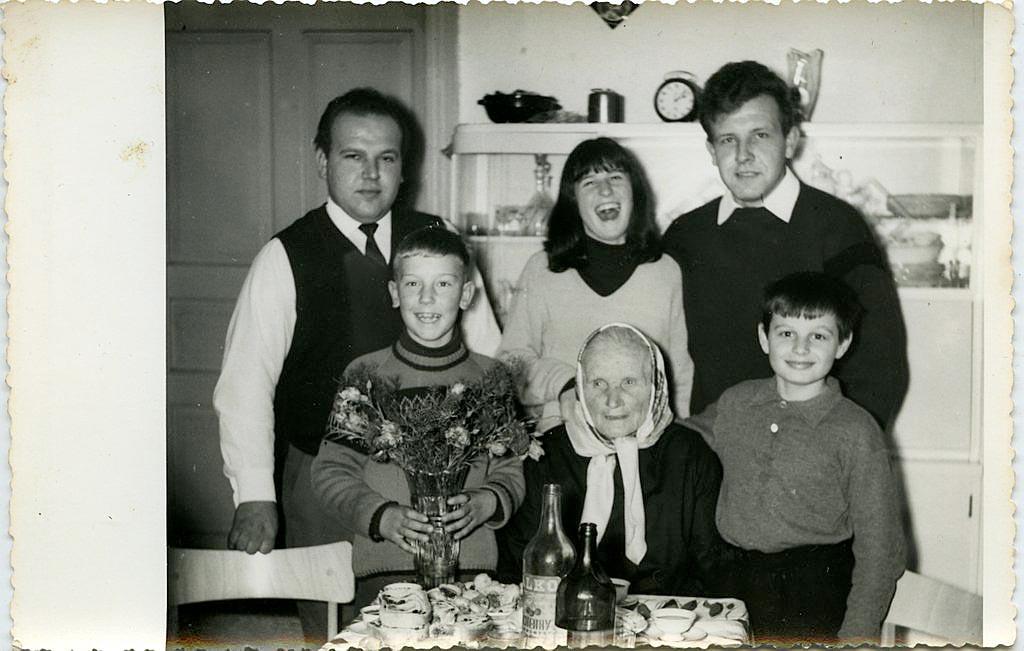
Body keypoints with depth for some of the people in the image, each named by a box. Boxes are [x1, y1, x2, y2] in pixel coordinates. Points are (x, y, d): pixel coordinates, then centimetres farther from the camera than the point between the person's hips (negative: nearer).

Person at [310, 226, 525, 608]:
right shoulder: (365, 375, 5)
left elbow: (510, 472, 11)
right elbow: (330, 470, 4)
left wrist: (484, 503, -10)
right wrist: (381, 517, -12)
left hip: (472, 568, 1)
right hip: (384, 568, -1)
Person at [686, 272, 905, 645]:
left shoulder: (856, 432, -8)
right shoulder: (734, 404, 3)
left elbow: (878, 544, -5)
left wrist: (857, 634, -8)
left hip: (818, 594, -3)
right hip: (737, 584, 4)